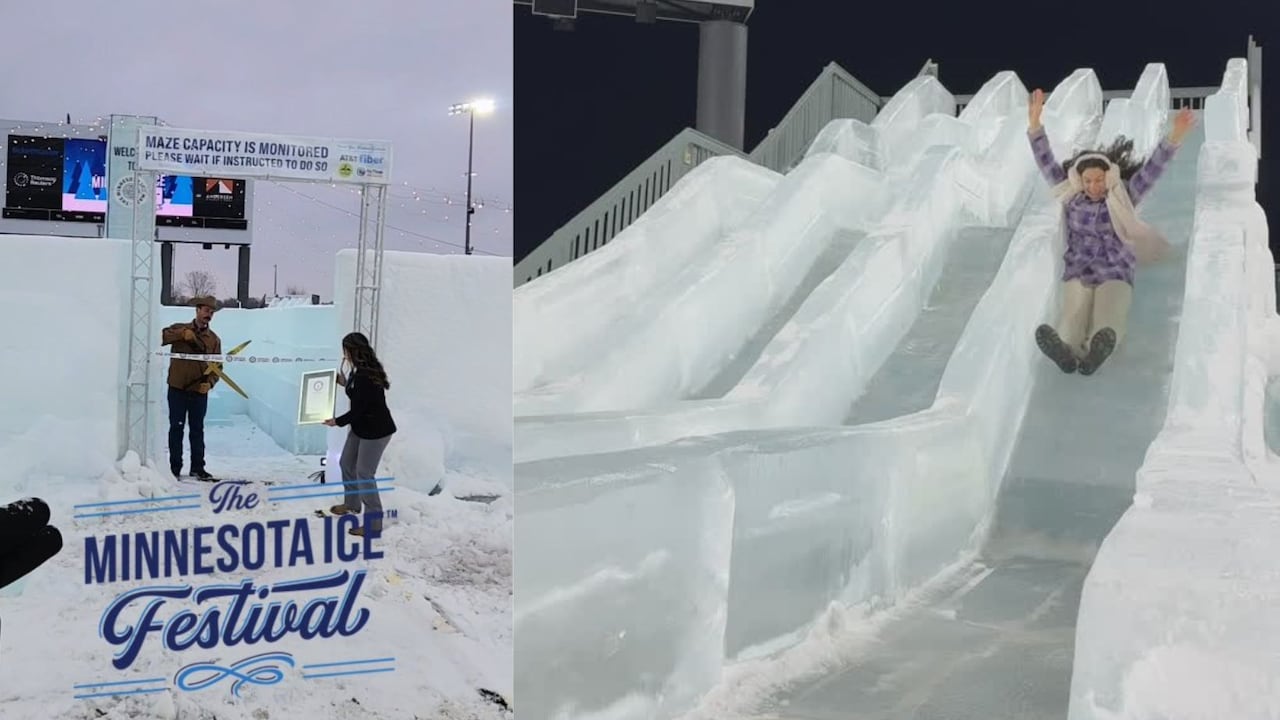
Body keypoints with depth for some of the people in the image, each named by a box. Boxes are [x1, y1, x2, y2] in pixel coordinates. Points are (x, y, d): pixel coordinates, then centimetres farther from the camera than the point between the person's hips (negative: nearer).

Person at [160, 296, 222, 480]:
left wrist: (209, 383, -11)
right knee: (176, 428, 3)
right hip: (177, 388, -2)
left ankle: (198, 467, 15)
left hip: (199, 391, 2)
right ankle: (175, 467, 10)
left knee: (197, 430, 8)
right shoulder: (179, 329, 3)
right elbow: (160, 337, -13)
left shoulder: (214, 339, 8)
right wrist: (182, 334, -22)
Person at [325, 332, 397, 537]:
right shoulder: (363, 370, 0)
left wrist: (338, 421, -10)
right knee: (346, 464, 23)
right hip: (361, 427, 10)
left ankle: (373, 524, 5)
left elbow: (358, 409, -24)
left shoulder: (364, 377, -29)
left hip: (376, 431, -10)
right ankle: (352, 503, 46)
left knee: (364, 474, -4)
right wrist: (346, 383, 9)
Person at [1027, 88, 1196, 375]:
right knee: (1073, 316, -34)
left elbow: (1152, 170, 6)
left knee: (1108, 320, -35)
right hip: (1077, 273, 1)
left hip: (1115, 273, -1)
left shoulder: (1123, 198, 15)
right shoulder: (1071, 197, 18)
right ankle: (1066, 350, -65)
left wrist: (1174, 138, -7)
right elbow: (1047, 164, 15)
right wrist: (1035, 125, 8)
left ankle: (1097, 350, -68)